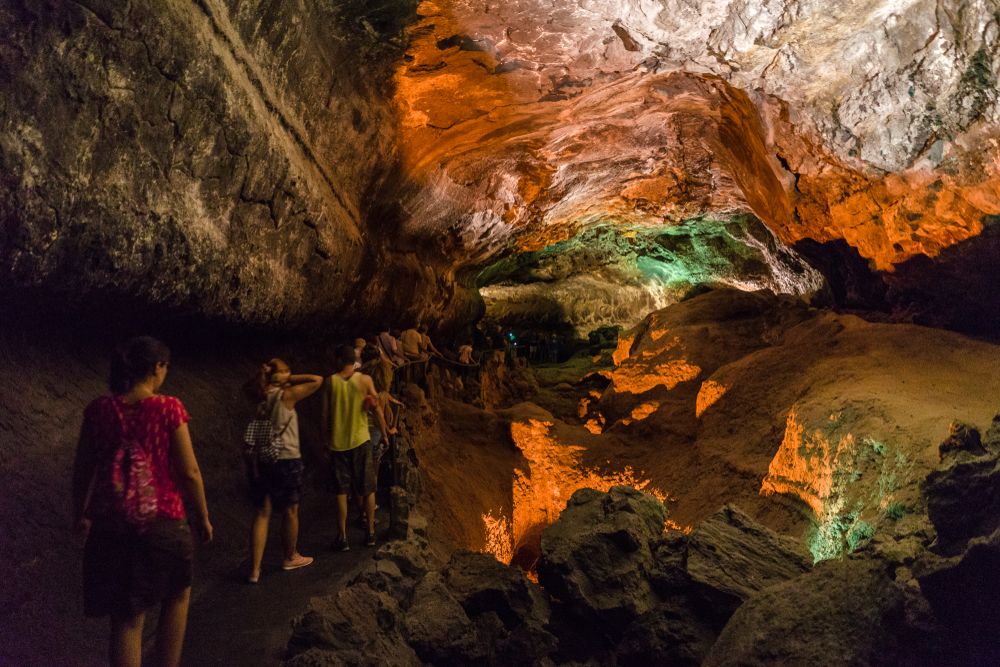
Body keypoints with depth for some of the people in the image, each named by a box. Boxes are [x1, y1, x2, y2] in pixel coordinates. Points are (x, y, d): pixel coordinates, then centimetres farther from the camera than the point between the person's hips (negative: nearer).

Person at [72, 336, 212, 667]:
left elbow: (82, 469, 7)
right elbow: (189, 472, -9)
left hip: (109, 525, 3)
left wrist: (80, 513, 23)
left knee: (126, 617, 12)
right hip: (161, 522, -3)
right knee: (177, 595, 24)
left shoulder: (99, 409, 0)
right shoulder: (169, 408, -10)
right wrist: (203, 518, 3)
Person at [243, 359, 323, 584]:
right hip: (286, 460, -5)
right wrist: (290, 379, -5)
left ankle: (255, 569, 5)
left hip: (260, 460, 5)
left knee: (262, 513, 8)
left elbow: (247, 386, 26)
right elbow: (317, 380, -8)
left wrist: (260, 375, 7)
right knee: (290, 511, 13)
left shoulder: (259, 396, 3)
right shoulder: (287, 395, -12)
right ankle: (290, 557, 30)